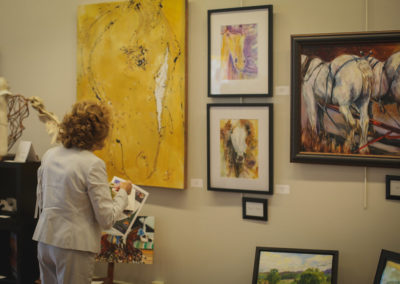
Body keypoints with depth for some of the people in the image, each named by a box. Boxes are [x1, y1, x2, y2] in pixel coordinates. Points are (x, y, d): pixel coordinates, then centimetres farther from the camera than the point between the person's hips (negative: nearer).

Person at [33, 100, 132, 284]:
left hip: (44, 241, 7)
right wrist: (123, 193, 0)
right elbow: (107, 219, -14)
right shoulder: (93, 164, -16)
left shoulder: (49, 155, 4)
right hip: (73, 246, -6)